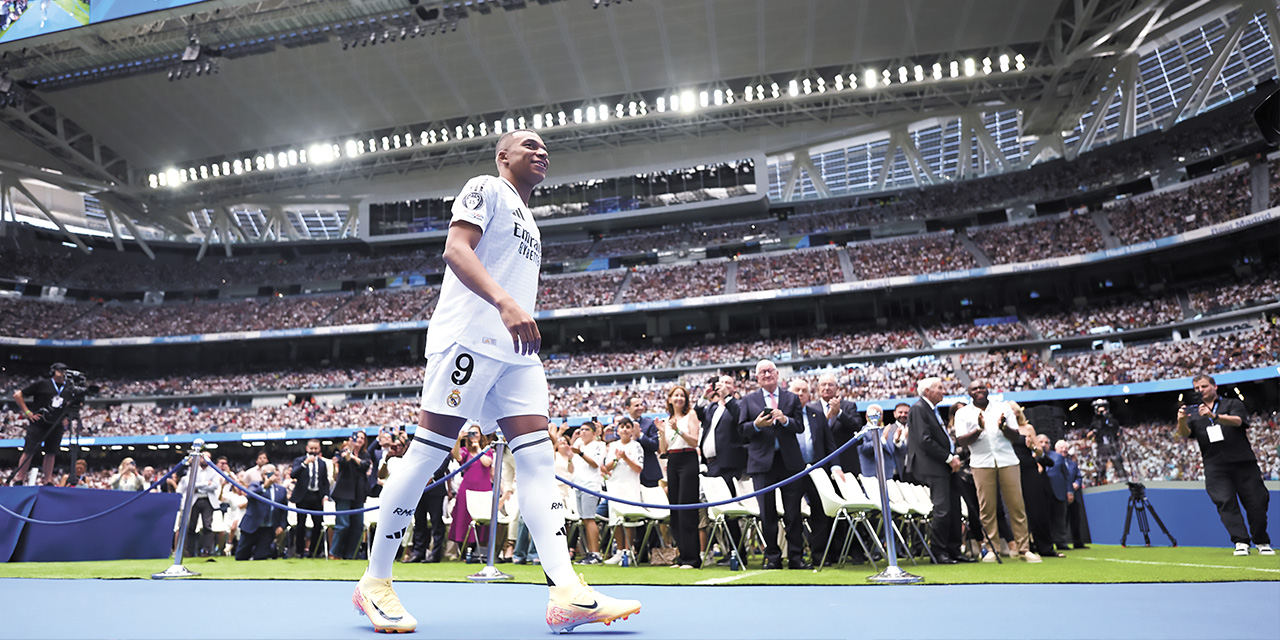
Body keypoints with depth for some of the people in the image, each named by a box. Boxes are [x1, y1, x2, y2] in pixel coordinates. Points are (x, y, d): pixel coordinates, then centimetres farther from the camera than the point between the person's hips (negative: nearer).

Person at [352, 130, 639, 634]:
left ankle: (566, 594, -12)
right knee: (428, 452, -6)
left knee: (537, 456, -6)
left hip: (515, 349, 8)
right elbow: (455, 249, -12)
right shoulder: (485, 188, 4)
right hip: (469, 337, -8)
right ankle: (374, 583, 8)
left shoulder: (528, 222, 29)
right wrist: (505, 302, -26)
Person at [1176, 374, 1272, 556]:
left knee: (1256, 501, 0)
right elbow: (1185, 433, -2)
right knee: (1226, 503, -11)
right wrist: (1182, 420, -26)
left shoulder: (1233, 404, 9)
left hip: (1243, 462, -1)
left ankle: (1262, 542, 17)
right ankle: (1241, 542, -9)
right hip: (1215, 467, 1)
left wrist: (1214, 416, -33)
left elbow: (1237, 421, -13)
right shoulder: (1194, 413, 15)